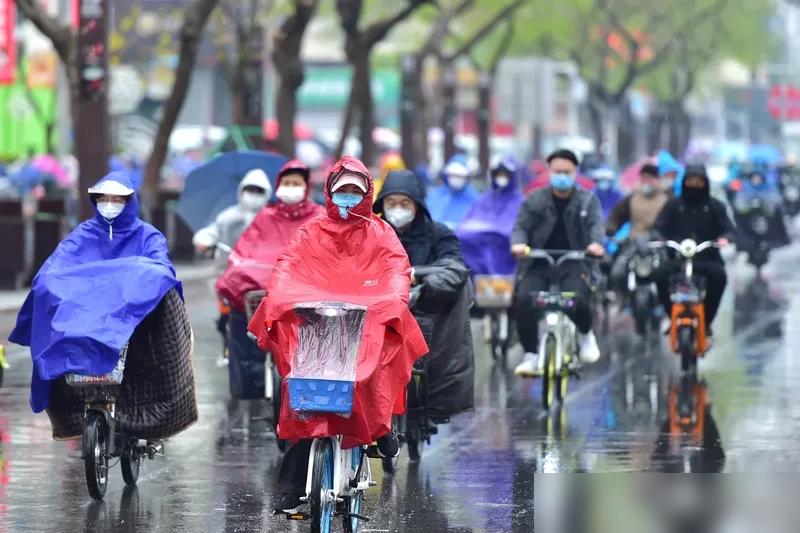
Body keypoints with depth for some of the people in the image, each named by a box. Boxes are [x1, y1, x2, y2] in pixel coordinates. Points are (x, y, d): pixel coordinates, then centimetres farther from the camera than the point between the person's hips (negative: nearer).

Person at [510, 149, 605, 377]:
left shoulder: (587, 200, 9)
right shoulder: (535, 200, 10)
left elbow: (596, 224, -7)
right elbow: (522, 226, -1)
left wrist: (596, 243, -32)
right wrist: (518, 243, -26)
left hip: (573, 266, -1)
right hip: (538, 265, 1)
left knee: (577, 300, -30)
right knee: (524, 300, -28)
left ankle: (586, 333, 7)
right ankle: (531, 355, -14)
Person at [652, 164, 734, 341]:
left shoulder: (715, 206, 12)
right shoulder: (673, 205, 14)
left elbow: (727, 228, 4)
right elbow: (659, 226, 7)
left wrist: (724, 238, -20)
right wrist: (658, 238, -16)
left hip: (707, 258, -1)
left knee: (719, 275, -33)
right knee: (661, 274, -31)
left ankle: (706, 320, -18)